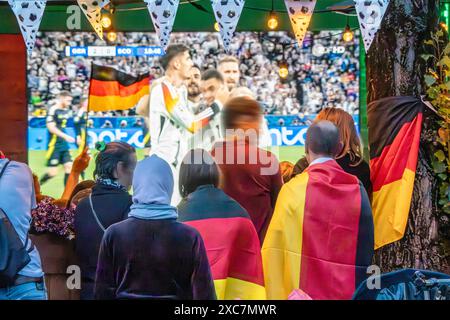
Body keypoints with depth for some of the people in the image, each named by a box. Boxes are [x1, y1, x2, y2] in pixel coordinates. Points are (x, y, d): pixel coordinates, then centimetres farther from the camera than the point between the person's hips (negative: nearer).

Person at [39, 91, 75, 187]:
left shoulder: (66, 111, 11)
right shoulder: (53, 110, -13)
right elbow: (51, 127, -21)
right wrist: (65, 136, -26)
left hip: (64, 145, 8)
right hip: (54, 145, -8)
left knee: (69, 166, -1)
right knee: (53, 172, -6)